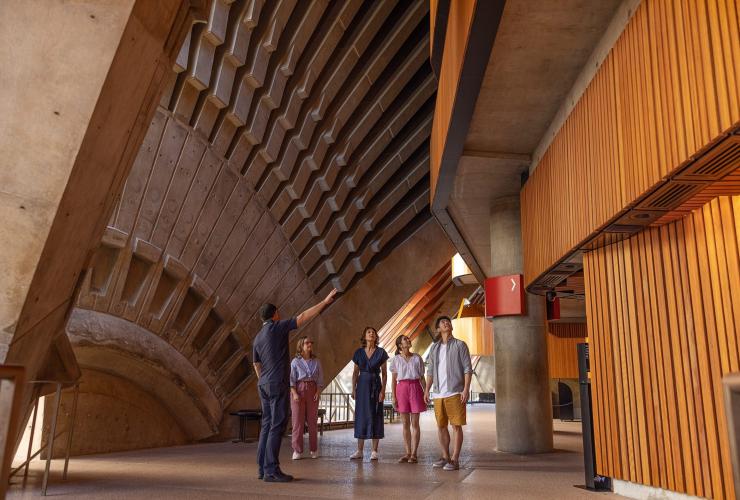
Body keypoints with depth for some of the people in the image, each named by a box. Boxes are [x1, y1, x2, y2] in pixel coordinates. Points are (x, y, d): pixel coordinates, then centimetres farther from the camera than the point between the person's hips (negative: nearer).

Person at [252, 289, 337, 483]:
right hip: (277, 383, -8)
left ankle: (264, 467, 10)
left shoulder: (257, 339, 16)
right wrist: (325, 301, -12)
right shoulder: (277, 327, -6)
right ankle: (272, 470, -9)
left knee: (268, 425, 10)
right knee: (277, 425, -8)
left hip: (264, 385, 9)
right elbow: (303, 317, -13)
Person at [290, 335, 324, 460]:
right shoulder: (295, 361, 1)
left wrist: (318, 392, -5)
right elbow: (291, 379, -2)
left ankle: (314, 450, 15)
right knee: (297, 421, -1)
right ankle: (297, 450, 7)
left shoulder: (316, 362, 7)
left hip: (312, 391, 2)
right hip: (298, 390, -2)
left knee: (312, 421, 5)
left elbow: (320, 379, 8)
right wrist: (294, 393, -12)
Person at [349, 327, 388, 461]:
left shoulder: (381, 352, 1)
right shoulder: (358, 352, 6)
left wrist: (383, 390, -8)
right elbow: (355, 373, 9)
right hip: (362, 385, 2)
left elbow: (384, 373, 0)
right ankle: (359, 450, 10)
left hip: (376, 385, -2)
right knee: (361, 416, 3)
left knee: (375, 416, -1)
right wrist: (353, 389, 2)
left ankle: (374, 451, 7)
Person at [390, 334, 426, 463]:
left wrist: (426, 394, 1)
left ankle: (414, 454, 6)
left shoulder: (417, 358, 3)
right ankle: (408, 453, 14)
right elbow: (393, 380, 5)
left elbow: (422, 378, 6)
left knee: (414, 424, 0)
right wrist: (394, 397, -1)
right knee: (405, 424, 6)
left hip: (415, 388, -1)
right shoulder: (396, 359, 4)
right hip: (402, 388, 1)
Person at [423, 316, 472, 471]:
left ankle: (455, 460, 3)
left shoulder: (460, 345, 1)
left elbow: (467, 369, -4)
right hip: (438, 393, 5)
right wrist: (427, 390, 8)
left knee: (456, 426, -2)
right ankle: (445, 457, 23)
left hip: (455, 392, -5)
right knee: (441, 426, 11)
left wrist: (466, 389, -12)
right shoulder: (434, 348, 14)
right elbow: (430, 371, 16)